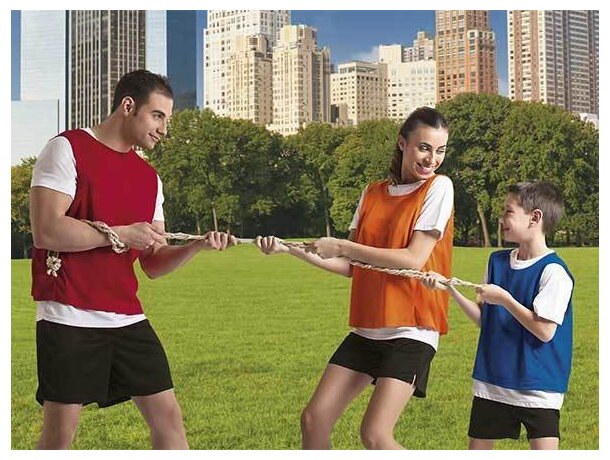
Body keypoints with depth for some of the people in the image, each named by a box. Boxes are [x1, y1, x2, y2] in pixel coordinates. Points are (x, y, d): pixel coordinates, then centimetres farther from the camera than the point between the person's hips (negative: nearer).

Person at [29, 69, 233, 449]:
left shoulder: (149, 177, 15)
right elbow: (47, 231, -15)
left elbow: (154, 264, 14)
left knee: (168, 415, 4)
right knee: (59, 434, -2)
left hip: (128, 319, 6)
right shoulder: (68, 149, -4)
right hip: (70, 318, -6)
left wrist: (197, 246, -4)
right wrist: (121, 235, -11)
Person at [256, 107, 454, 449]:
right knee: (314, 420, 5)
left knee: (375, 434, -17)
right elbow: (351, 267, 11)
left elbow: (414, 259, -15)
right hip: (367, 330, 6)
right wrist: (291, 249, 3)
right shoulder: (373, 193, 11)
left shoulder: (439, 187, -6)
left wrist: (341, 246, -12)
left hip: (411, 332, -6)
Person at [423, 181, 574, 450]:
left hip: (537, 388, -7)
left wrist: (504, 299, -18)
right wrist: (450, 289, 2)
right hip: (492, 382, 7)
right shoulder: (497, 261, 7)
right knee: (478, 448, 14)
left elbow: (545, 331, -19)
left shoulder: (553, 271, -14)